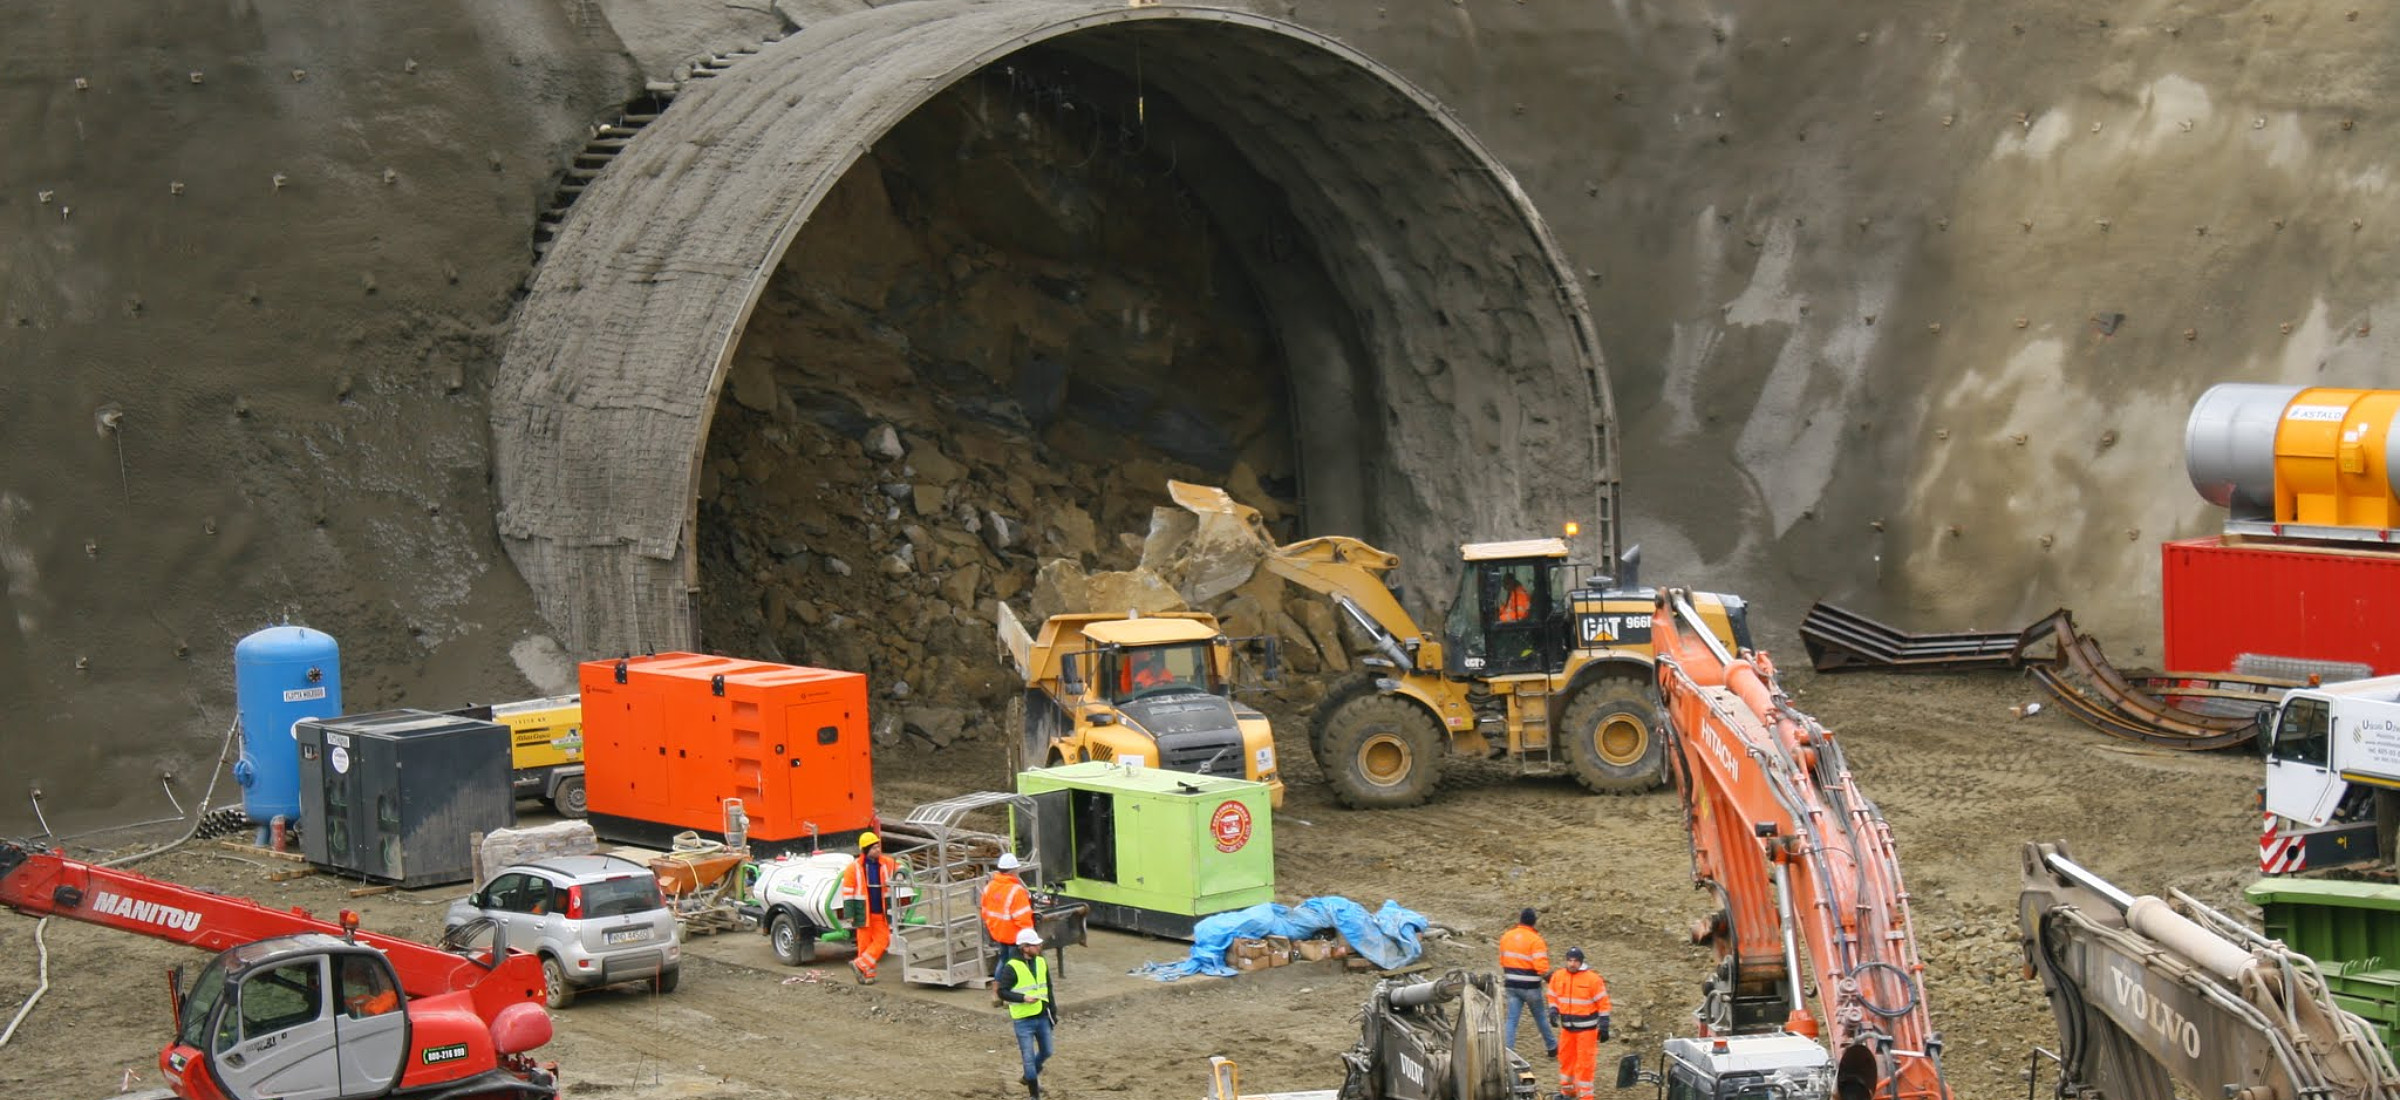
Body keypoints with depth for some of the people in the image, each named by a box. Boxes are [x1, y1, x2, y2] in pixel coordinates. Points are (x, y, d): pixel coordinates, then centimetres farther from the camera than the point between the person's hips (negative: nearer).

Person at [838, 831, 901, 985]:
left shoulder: (886, 863, 1)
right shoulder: (854, 867, -7)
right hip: (864, 913, -4)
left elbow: (898, 868, 18)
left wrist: (899, 874, -9)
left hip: (881, 913, 4)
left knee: (882, 940, -4)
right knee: (865, 942, 2)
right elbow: (847, 891, -5)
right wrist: (849, 914, -10)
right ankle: (867, 974, 8)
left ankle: (860, 965, 0)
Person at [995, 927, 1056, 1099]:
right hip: (1023, 1020, -6)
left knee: (1046, 1052, 16)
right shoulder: (1012, 967, -15)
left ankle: (1031, 1075, 43)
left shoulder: (1041, 963, 5)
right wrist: (1023, 998, -25)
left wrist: (1054, 1014, 15)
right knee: (1029, 1058, -1)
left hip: (1042, 1017, 6)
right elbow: (1002, 992, -14)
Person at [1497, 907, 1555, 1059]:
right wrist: (1550, 979, -3)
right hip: (1530, 986, -4)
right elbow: (1541, 967, -21)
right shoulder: (1535, 940, -15)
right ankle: (1552, 1047, 29)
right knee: (1540, 1017, 14)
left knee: (1512, 1019, 2)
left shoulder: (1506, 937, 4)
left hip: (1512, 984, 4)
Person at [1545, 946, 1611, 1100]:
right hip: (1567, 1027, 5)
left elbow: (1603, 1003, -8)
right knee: (1566, 1059, 16)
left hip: (1586, 1028, -5)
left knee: (1585, 1063, -5)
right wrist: (1553, 1010, -5)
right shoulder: (1558, 977, 0)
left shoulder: (1593, 979, -13)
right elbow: (1553, 997, 14)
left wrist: (1604, 1026, -8)